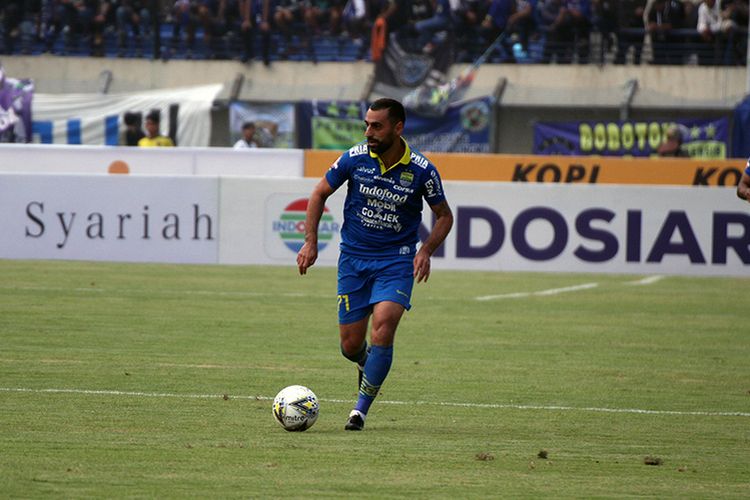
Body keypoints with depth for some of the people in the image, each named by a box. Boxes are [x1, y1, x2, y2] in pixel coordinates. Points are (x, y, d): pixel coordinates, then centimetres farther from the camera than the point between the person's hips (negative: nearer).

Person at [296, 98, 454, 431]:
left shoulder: (421, 171, -10)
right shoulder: (355, 159, -8)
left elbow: (444, 215, 5)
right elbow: (320, 193, 7)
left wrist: (426, 250, -11)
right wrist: (310, 241, -1)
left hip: (396, 260, -2)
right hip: (353, 258, 2)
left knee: (383, 328, -23)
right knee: (350, 345, 1)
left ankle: (361, 410, -11)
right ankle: (367, 364, 40)